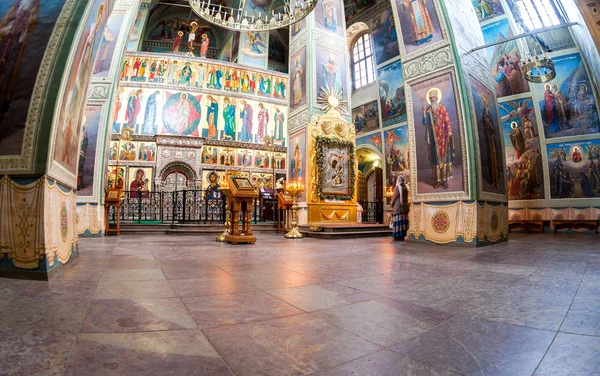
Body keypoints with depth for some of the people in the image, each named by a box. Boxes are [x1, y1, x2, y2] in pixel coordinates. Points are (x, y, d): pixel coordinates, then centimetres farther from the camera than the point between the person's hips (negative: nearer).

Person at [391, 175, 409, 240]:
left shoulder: (397, 187, -11)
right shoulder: (405, 187, 8)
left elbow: (394, 197, -8)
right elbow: (406, 197, 13)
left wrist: (392, 204, 6)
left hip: (398, 206, -6)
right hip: (405, 206, 6)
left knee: (398, 221, -4)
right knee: (403, 220, 7)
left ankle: (398, 236, -3)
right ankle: (402, 236, 9)